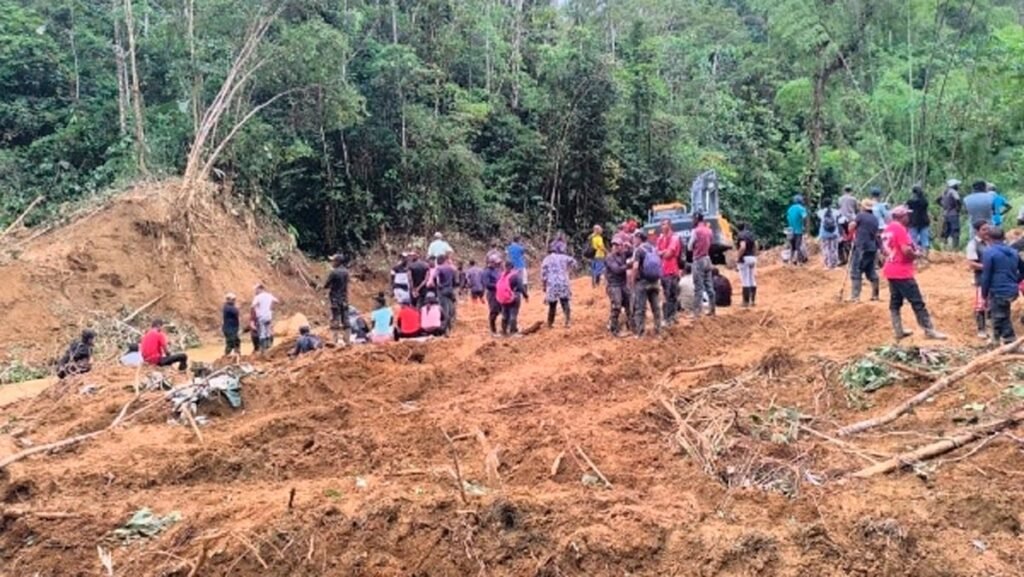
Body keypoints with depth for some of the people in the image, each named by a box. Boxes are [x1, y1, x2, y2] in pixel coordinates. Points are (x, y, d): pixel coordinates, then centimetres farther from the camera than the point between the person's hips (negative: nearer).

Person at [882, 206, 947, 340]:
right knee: (917, 302, -4)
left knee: (895, 302, 12)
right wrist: (915, 254, -5)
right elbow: (906, 250, -23)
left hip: (890, 271, 9)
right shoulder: (900, 229, -15)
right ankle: (929, 330, -1)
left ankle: (898, 331, 15)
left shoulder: (888, 229, 12)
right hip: (902, 272, -9)